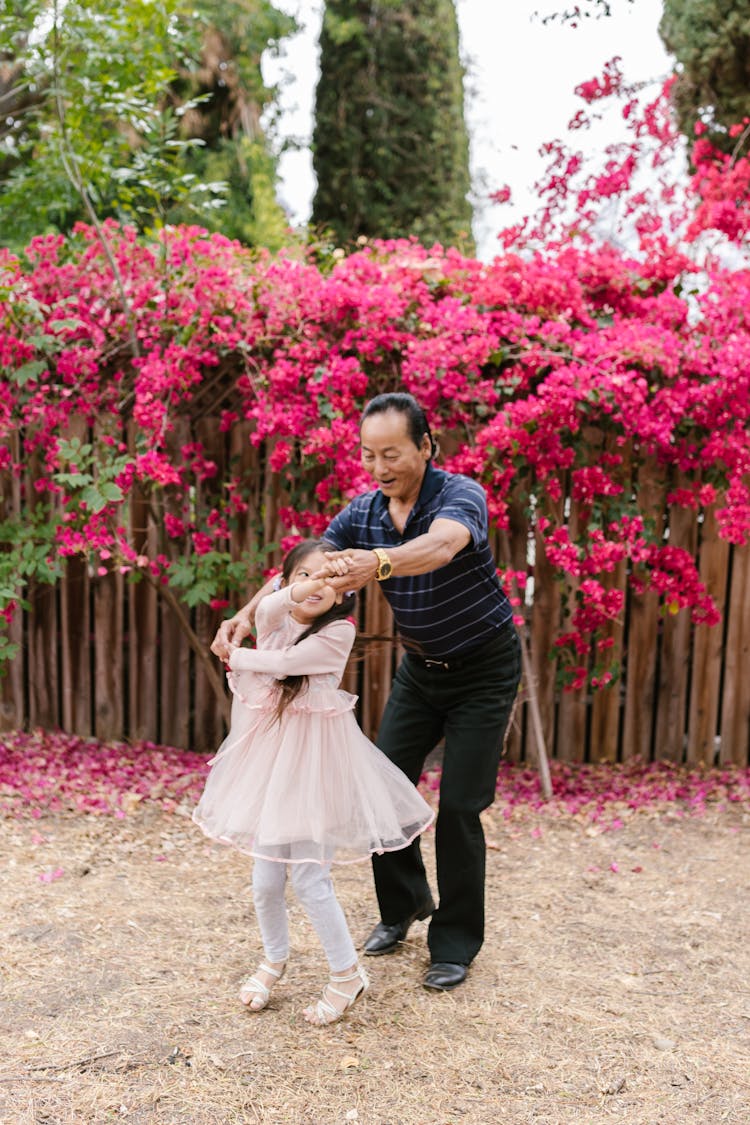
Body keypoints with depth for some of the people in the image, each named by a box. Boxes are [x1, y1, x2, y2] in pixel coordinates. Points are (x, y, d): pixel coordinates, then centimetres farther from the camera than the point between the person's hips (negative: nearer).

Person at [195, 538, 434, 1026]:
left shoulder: (338, 632, -8)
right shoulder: (278, 618, 6)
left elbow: (285, 662, -16)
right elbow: (267, 610, -18)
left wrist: (237, 656, 1)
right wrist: (300, 589, -38)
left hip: (311, 760, -5)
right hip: (268, 756, 5)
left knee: (309, 877, -3)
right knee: (266, 879, 11)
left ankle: (347, 973, 18)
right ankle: (275, 960, 37)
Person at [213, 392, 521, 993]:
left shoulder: (460, 495, -25)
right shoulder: (363, 513, -8)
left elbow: (441, 545, -48)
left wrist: (379, 564, -68)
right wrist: (248, 613, -33)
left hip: (484, 668, -5)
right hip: (421, 666, 6)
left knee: (459, 806, -5)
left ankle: (456, 943, 14)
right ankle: (404, 902, 29)